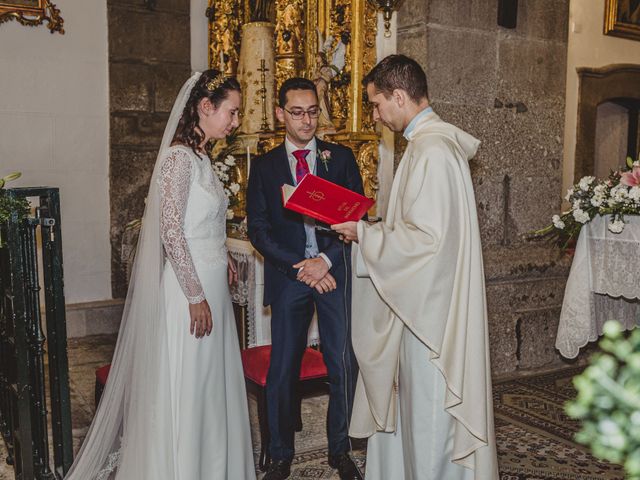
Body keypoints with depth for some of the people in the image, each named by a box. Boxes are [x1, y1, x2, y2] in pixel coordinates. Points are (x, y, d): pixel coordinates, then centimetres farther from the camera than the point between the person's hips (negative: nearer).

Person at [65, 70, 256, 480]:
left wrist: (222, 262, 11)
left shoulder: (201, 157, 12)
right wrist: (195, 296, -19)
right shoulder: (179, 158, -16)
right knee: (185, 387, 4)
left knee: (211, 382, 17)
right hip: (190, 291, -9)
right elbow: (170, 232, -21)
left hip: (211, 287, 9)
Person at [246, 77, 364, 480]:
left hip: (335, 273, 0)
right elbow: (258, 228, 1)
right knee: (283, 370, 5)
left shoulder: (341, 157, 7)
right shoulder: (265, 166, 8)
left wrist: (326, 260, -12)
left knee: (343, 365, 1)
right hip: (288, 276, 1)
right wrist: (299, 267, -9)